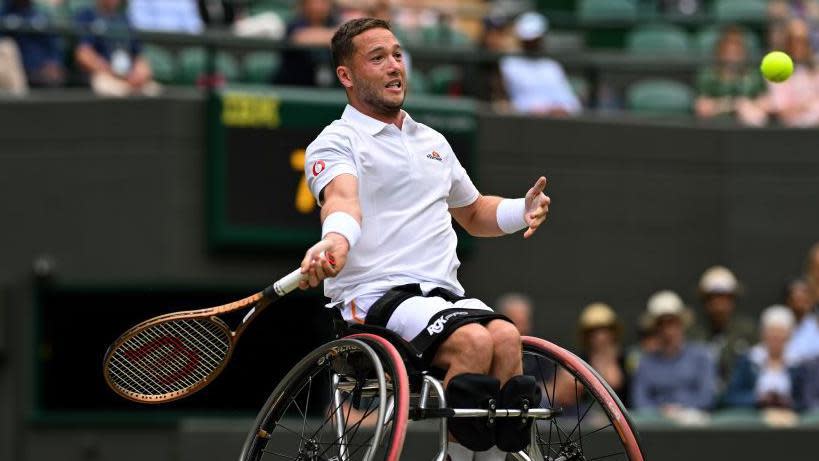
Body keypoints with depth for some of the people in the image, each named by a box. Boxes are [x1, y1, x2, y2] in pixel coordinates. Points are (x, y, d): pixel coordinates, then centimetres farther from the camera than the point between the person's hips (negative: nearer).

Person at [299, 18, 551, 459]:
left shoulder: (433, 142, 26)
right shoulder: (336, 142, 3)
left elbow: (472, 213, 39)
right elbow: (342, 197, -20)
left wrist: (521, 210, 16)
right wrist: (336, 238, -44)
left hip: (444, 293, 6)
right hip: (376, 295, -6)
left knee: (506, 337, -28)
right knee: (473, 341, -33)